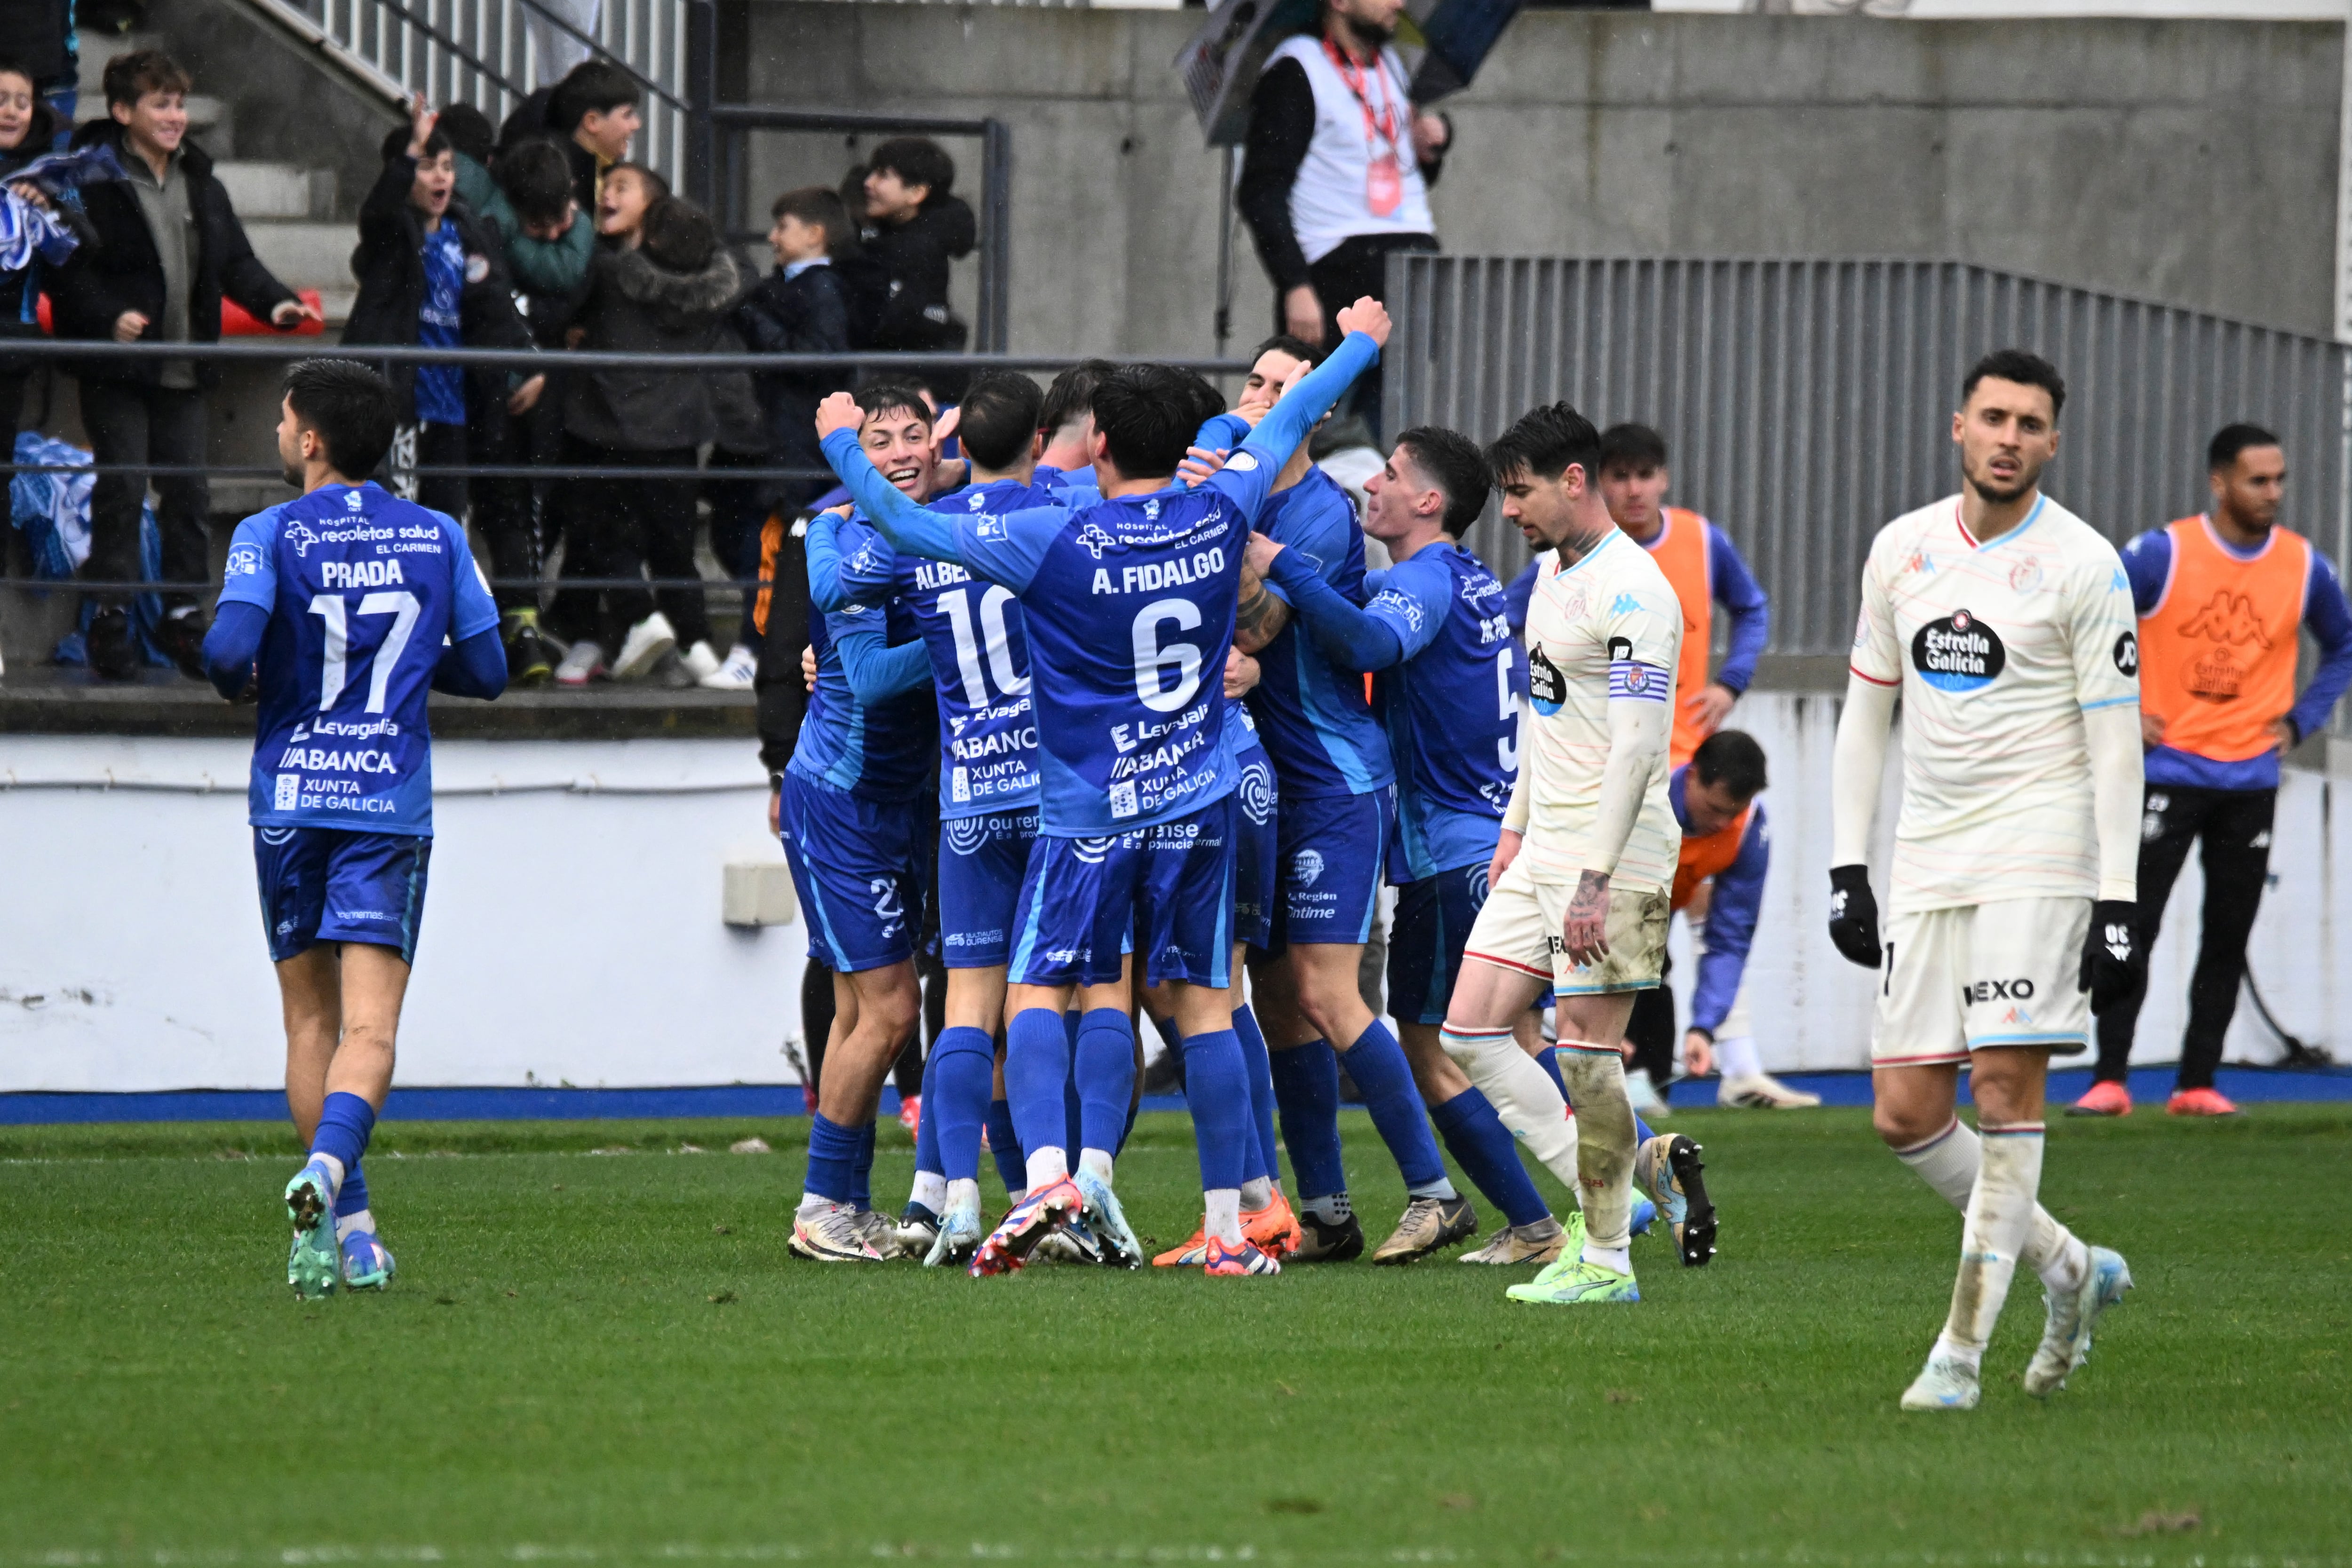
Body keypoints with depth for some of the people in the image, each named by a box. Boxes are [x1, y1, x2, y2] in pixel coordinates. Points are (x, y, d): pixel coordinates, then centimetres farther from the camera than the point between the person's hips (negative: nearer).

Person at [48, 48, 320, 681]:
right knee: (121, 486, -6)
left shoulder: (200, 184, 13)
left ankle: (183, 614, 14)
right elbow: (69, 271, -11)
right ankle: (110, 617, 2)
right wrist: (109, 318, -26)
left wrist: (275, 303, -3)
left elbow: (236, 261, 14)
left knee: (189, 491, 6)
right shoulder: (93, 180, -8)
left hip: (183, 369, 6)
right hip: (116, 370, -6)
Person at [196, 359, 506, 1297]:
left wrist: (239, 681, 4)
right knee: (370, 1026, -7)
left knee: (311, 1021, 12)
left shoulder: (270, 536, -4)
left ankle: (347, 1229, 12)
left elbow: (230, 650, -19)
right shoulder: (437, 539, 5)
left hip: (290, 799, 0)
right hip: (392, 805, 1)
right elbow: (486, 671, 8)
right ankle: (328, 1168, -33)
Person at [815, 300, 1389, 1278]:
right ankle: (1228, 1226, 5)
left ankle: (1047, 1169, -21)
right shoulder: (1218, 519, -2)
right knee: (1205, 1007, 6)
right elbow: (1288, 424, 17)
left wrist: (843, 447, 9)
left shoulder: (1056, 543, -14)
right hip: (1199, 803, 4)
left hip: (1087, 815, -4)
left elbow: (911, 529, -8)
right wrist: (1358, 346, 34)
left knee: (1039, 993, 2)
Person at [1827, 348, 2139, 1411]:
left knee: (2007, 1085, -13)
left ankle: (1963, 1349, -10)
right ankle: (2069, 1272, 20)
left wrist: (2116, 907, -12)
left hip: (2037, 852, -5)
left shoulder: (2084, 566, -5)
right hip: (1927, 862, 5)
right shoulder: (1901, 551, 9)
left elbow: (2116, 745, -6)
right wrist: (1847, 871, 9)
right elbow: (1865, 712, 16)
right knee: (1905, 1114, 0)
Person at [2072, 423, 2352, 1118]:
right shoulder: (2162, 554, -9)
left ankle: (2198, 1085, 10)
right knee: (2133, 925, -8)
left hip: (2252, 780, 3)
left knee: (2228, 940, 4)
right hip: (2168, 772, -3)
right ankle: (2110, 1081, -4)